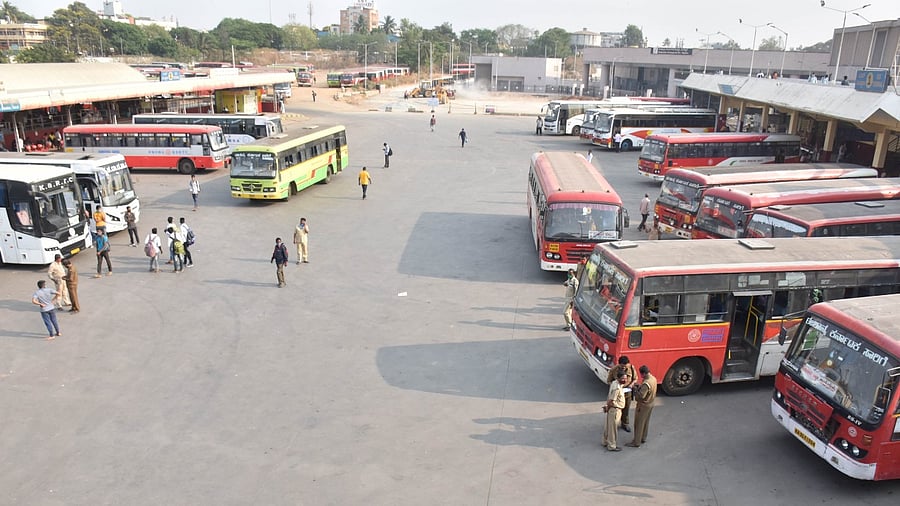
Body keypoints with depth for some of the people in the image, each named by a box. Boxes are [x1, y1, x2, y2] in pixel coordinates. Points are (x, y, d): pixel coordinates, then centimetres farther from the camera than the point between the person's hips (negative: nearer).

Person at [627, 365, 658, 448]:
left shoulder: (646, 383, -32)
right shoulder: (653, 378, -3)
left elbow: (641, 396, -32)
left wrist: (635, 389, -18)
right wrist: (639, 387, -1)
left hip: (643, 405, -9)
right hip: (650, 404, 9)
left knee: (639, 424, 4)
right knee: (646, 422, 23)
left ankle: (636, 442, 14)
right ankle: (643, 438, 38)